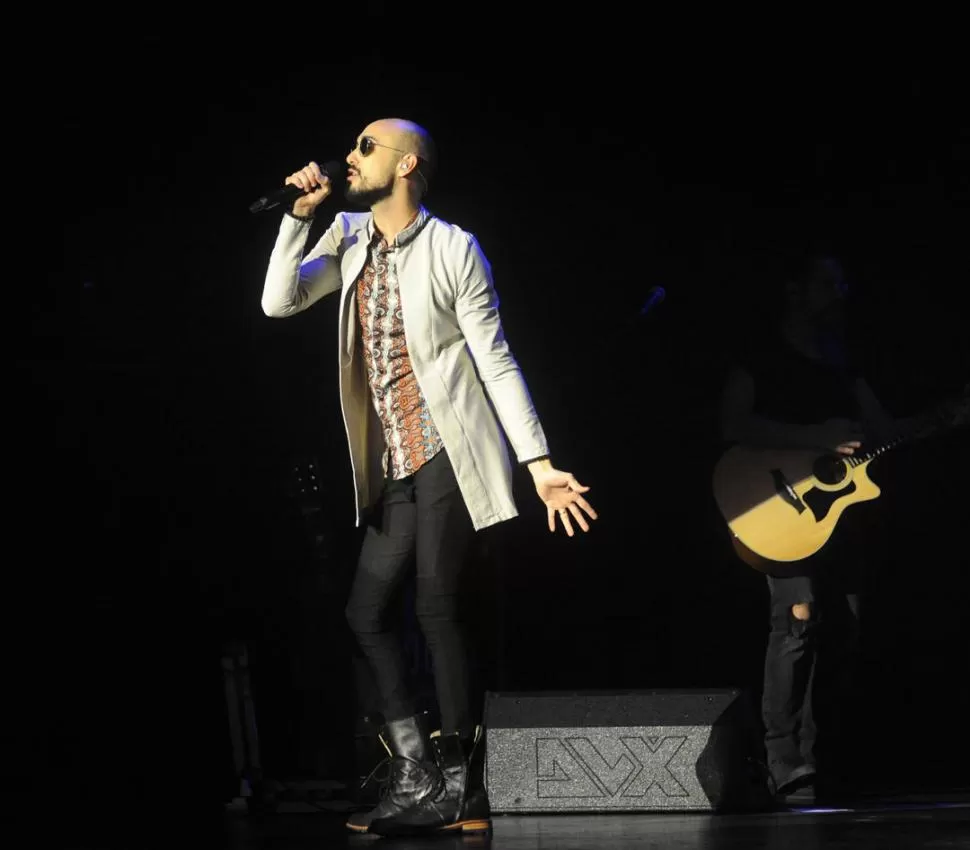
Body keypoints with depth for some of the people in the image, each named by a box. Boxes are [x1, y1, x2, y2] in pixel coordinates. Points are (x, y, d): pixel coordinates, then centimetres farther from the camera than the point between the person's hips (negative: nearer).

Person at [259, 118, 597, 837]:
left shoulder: (453, 249, -5)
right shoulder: (350, 238, 13)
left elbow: (497, 361, -6)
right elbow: (279, 302, 5)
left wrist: (540, 464, -11)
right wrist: (300, 214, -3)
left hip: (448, 452, -7)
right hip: (393, 468, 7)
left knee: (435, 606, -10)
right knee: (365, 612, 5)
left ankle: (456, 786, -2)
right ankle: (417, 780, 10)